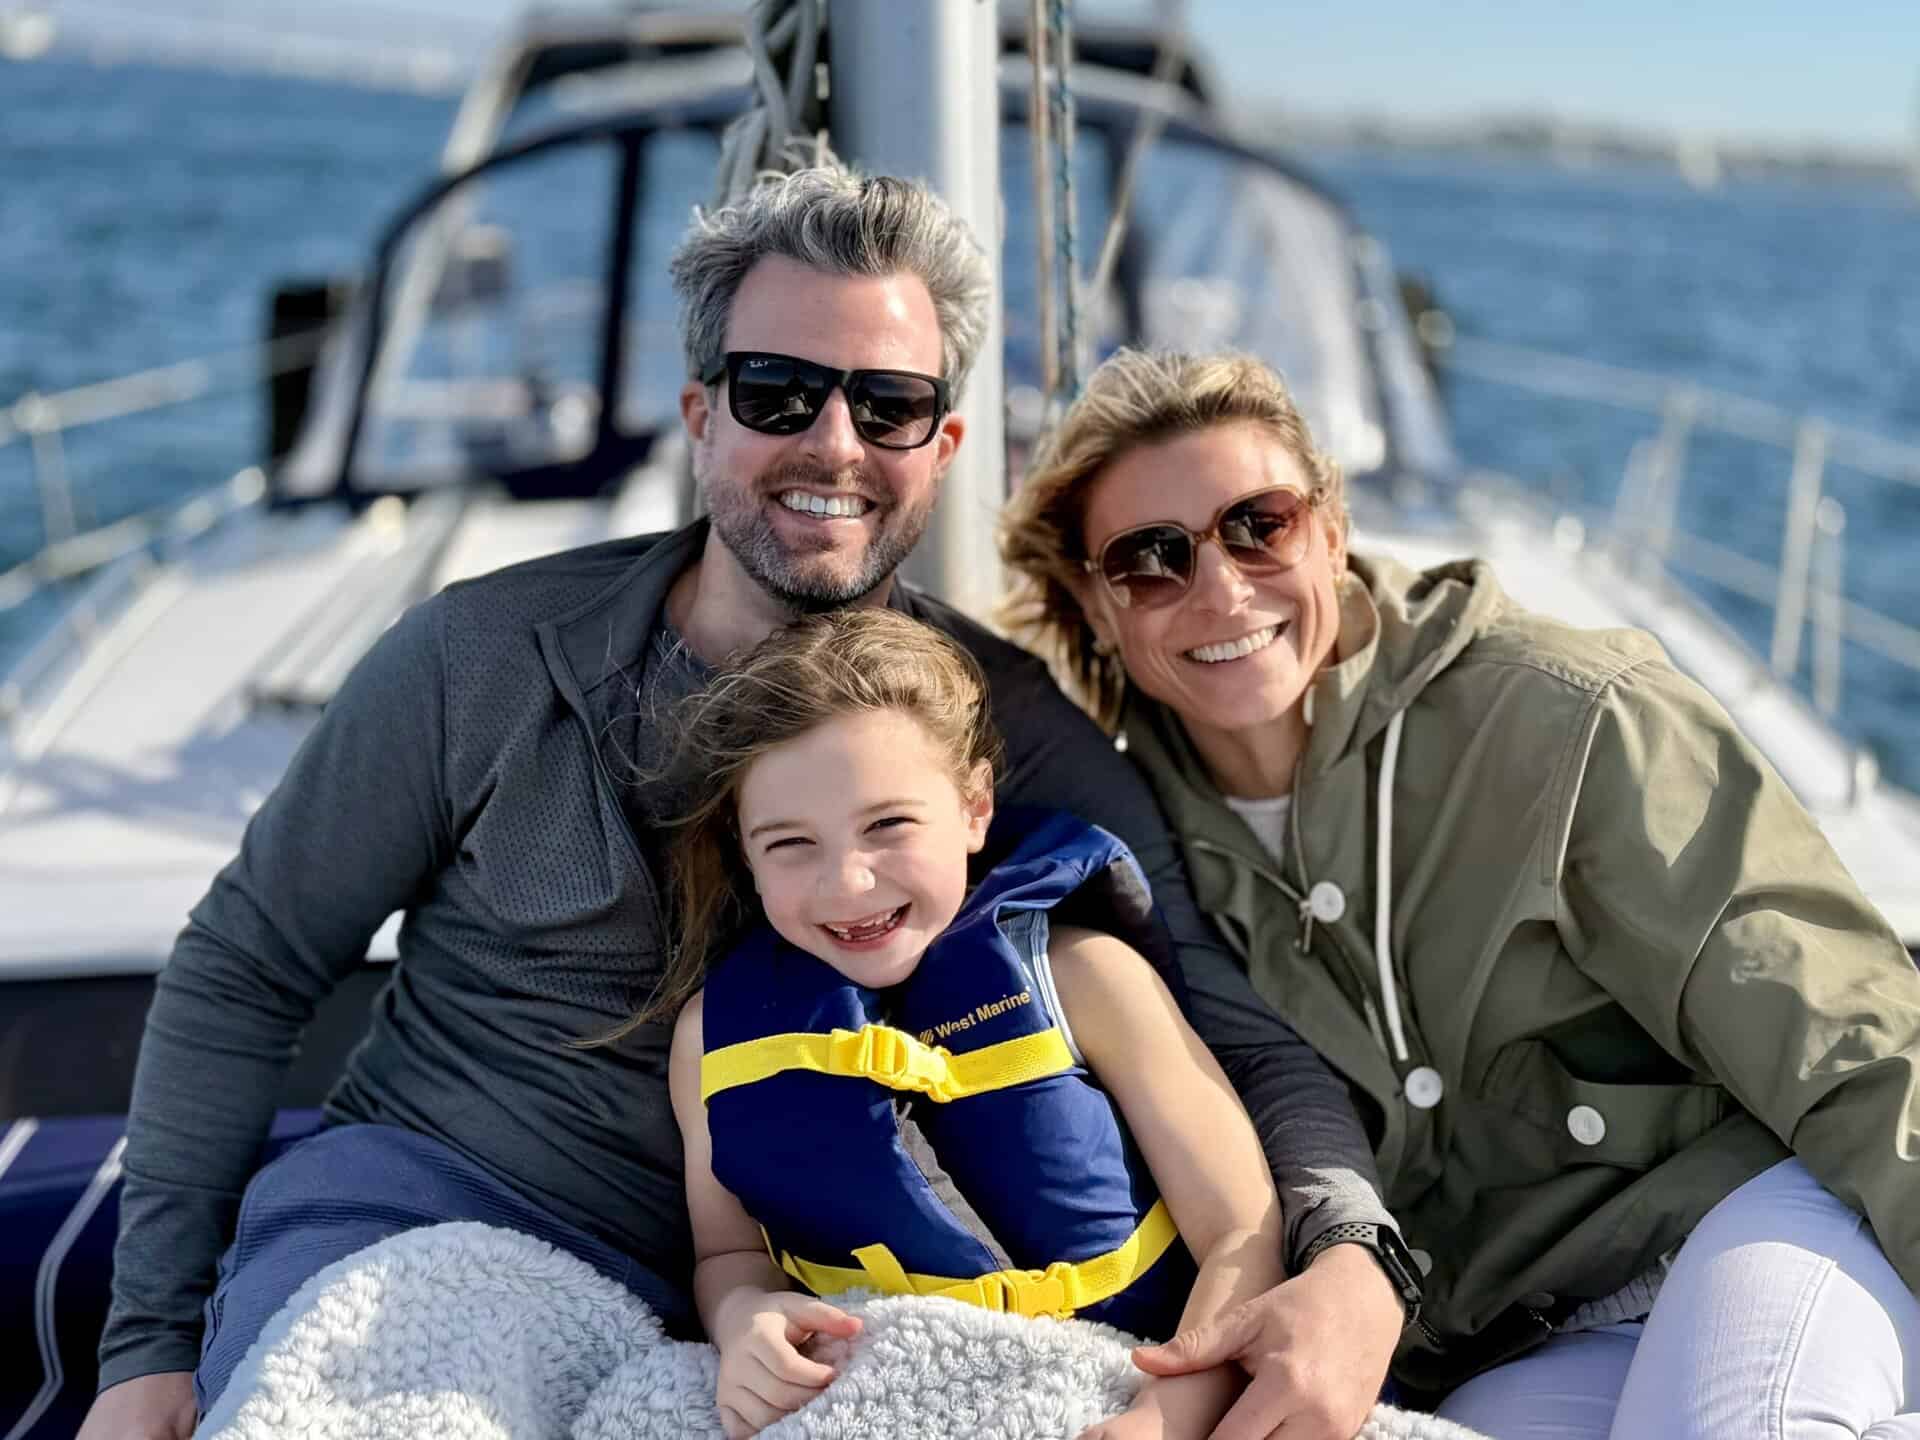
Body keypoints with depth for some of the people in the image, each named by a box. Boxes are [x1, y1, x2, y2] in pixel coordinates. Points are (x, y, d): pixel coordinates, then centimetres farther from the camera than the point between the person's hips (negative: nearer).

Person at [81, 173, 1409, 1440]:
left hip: (753, 1307, 4)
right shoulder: (484, 661, -6)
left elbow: (1248, 1040, -8)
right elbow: (242, 973, 3)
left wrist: (1350, 1264, -31)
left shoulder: (1018, 735, -5)